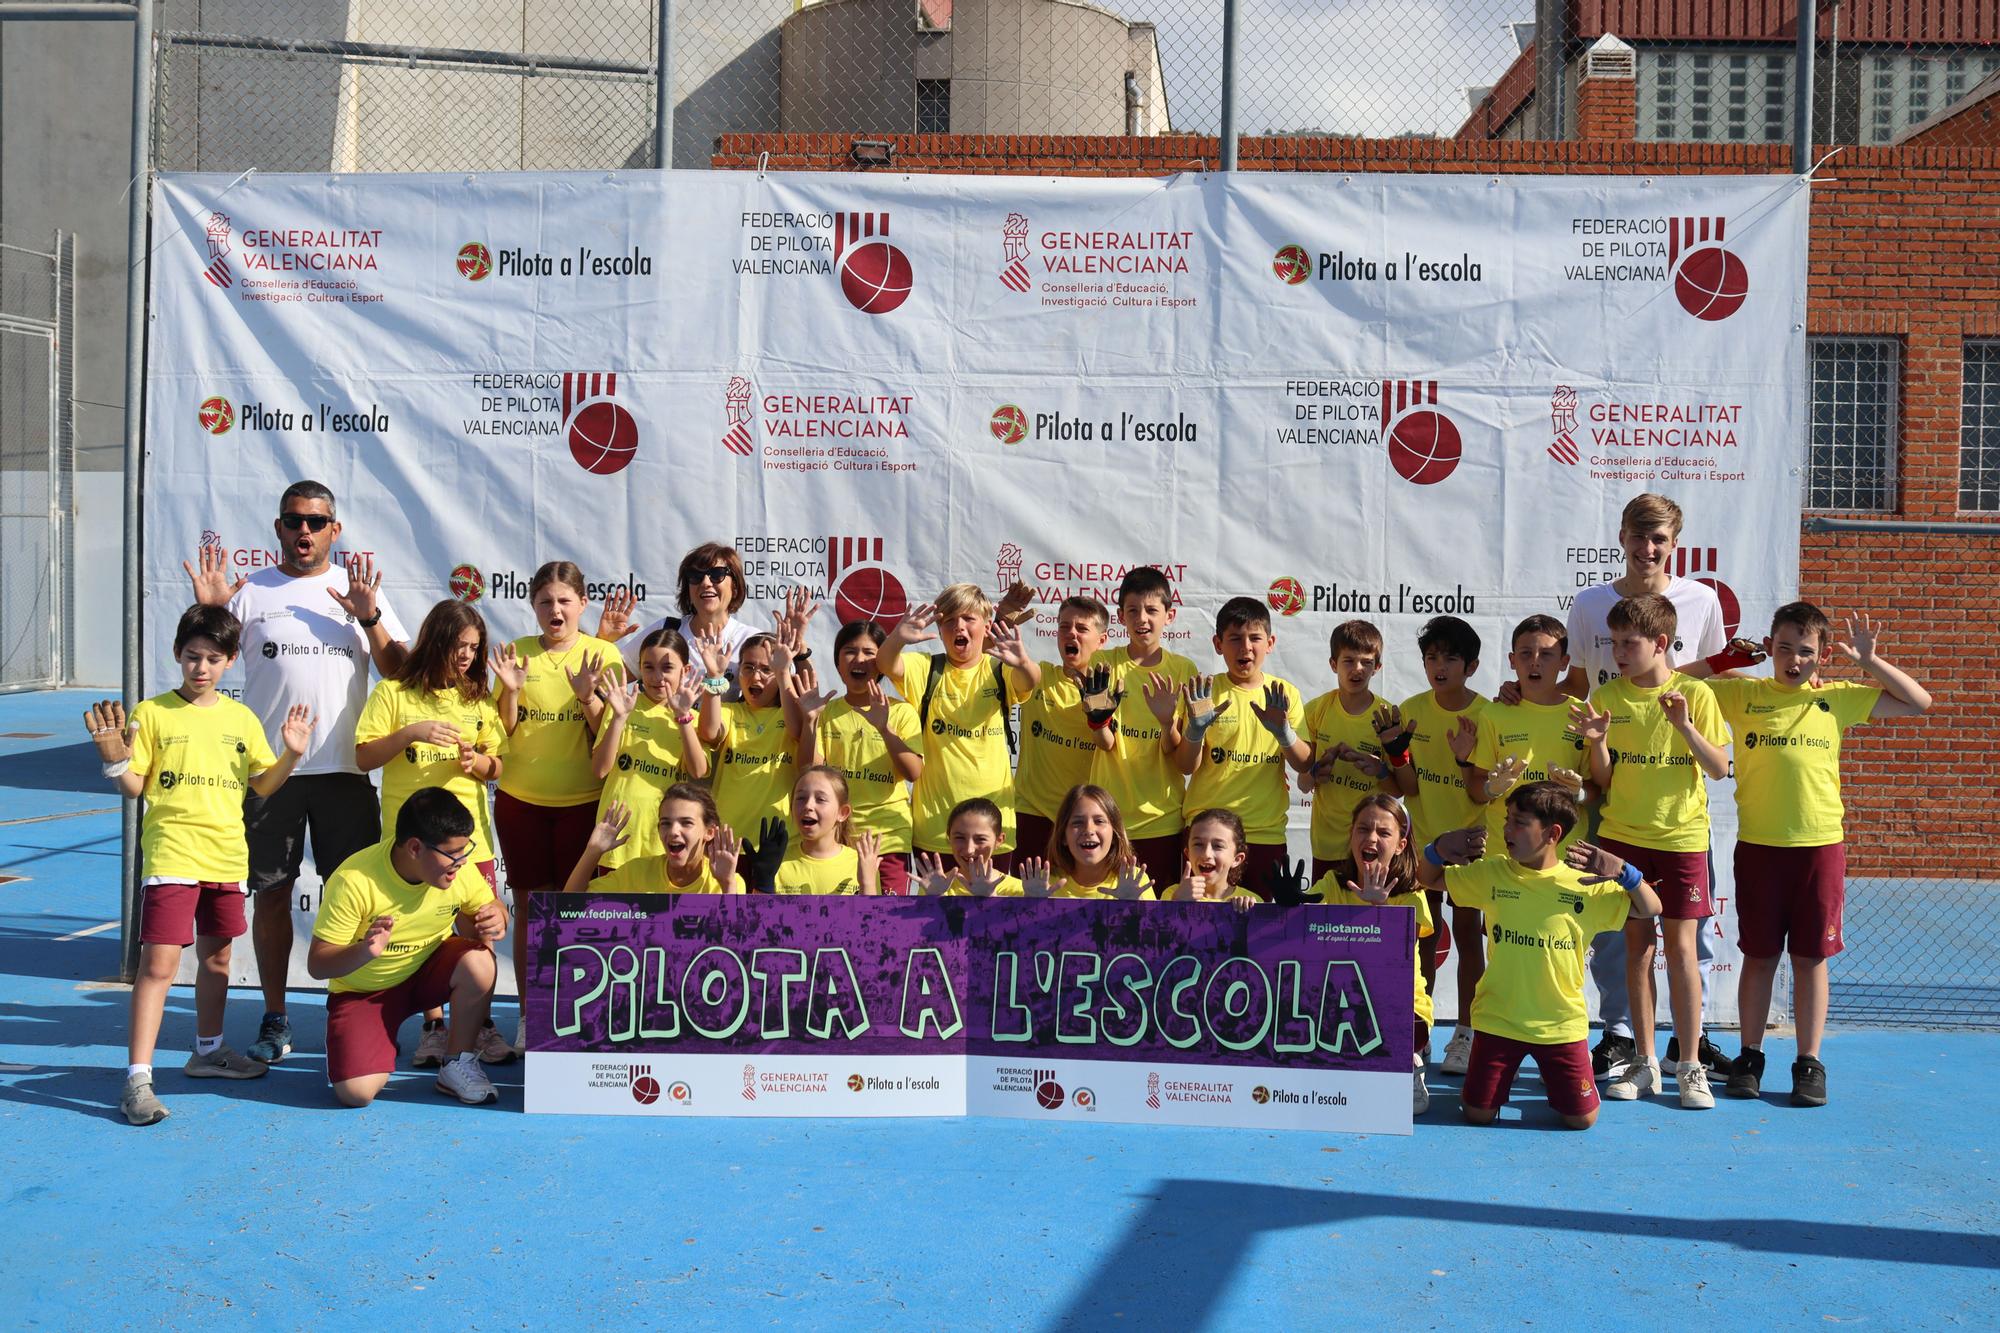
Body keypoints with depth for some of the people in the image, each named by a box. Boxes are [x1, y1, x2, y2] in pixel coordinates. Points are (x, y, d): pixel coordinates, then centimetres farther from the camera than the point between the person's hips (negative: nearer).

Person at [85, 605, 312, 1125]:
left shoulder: (241, 718, 9)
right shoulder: (151, 713, -2)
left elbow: (263, 785, 13)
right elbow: (134, 786, -2)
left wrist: (292, 753, -3)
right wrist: (114, 756, -20)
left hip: (226, 855, 5)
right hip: (171, 854, -5)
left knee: (217, 956, 17)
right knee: (159, 962, -12)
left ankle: (209, 1051, 36)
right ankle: (137, 1077, -9)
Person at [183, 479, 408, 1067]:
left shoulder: (360, 590, 7)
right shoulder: (249, 591, 6)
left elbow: (399, 672, 2)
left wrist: (369, 618, -12)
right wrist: (208, 612, -11)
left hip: (344, 767, 0)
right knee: (270, 892, 6)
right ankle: (275, 1020, 17)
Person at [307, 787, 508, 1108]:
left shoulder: (460, 868, -17)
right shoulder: (354, 882, -28)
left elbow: (487, 908, 2)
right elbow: (316, 964, -23)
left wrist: (495, 921, -25)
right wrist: (365, 952, -45)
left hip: (430, 967, 3)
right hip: (363, 989, -3)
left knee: (479, 963, -31)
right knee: (355, 1092, -23)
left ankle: (458, 1063, -6)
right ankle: (380, 1044, 14)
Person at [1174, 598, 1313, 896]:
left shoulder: (1285, 694, 5)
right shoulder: (1205, 692, 0)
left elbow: (1305, 765, 0)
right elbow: (1186, 766, -4)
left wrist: (1283, 732, -18)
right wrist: (1196, 727, -22)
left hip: (1266, 833, 2)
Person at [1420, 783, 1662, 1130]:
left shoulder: (1587, 883, -5)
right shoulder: (1491, 873, -1)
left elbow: (1650, 909, -1)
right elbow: (1429, 879, 9)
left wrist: (1622, 872, -19)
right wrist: (1439, 849, -13)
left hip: (1561, 1023, 0)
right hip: (1498, 1020, 1)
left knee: (1582, 1119, 1)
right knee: (1478, 1114, 0)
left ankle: (1552, 1074, 33)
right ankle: (1502, 1074, 33)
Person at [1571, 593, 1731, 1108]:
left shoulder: (1694, 693, -4)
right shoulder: (1606, 697, 2)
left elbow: (1720, 769, -6)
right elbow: (1603, 781, 4)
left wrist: (1685, 727, -20)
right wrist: (1597, 742, -15)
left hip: (1681, 835, -2)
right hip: (1622, 834, 2)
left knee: (1681, 945, -3)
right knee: (1636, 944, 6)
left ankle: (1691, 1066, 5)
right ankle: (1644, 1062, 14)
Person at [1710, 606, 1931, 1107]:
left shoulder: (1837, 697, 5)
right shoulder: (1742, 693, 2)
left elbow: (1919, 703, 8)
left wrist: (1868, 661, 1)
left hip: (1820, 844, 1)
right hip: (1758, 844, -1)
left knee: (1811, 957, 6)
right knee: (1758, 955, 7)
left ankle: (1809, 1062, 15)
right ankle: (1749, 1057, 18)